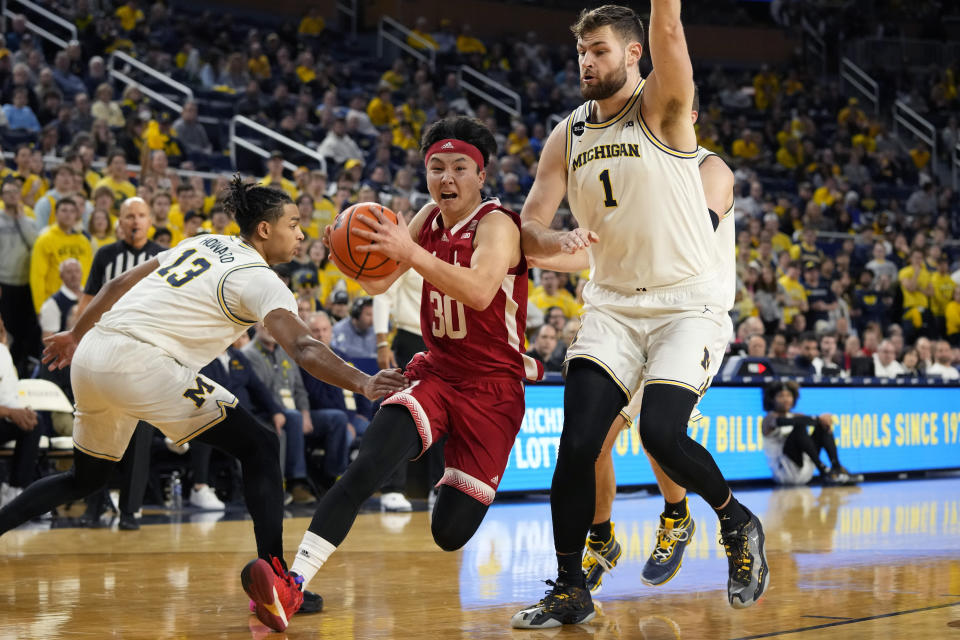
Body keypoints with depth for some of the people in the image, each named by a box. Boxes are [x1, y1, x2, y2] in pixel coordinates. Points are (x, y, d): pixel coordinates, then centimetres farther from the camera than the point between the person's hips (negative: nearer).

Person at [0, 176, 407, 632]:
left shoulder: (204, 244, 22)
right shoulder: (258, 279, -1)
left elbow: (118, 285, 27)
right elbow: (302, 347, -18)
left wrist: (77, 334, 38)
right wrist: (361, 384, -27)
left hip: (91, 355, 9)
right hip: (139, 360, -9)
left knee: (86, 478, 28)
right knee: (258, 446, -5)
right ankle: (274, 576, -18)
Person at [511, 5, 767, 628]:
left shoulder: (662, 109, -7)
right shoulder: (567, 138, 7)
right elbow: (528, 230, 3)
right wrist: (561, 241, -19)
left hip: (686, 302, -5)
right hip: (612, 304, 5)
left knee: (661, 432, -22)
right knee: (577, 443, -9)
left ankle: (739, 524, 7)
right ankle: (570, 591, 4)